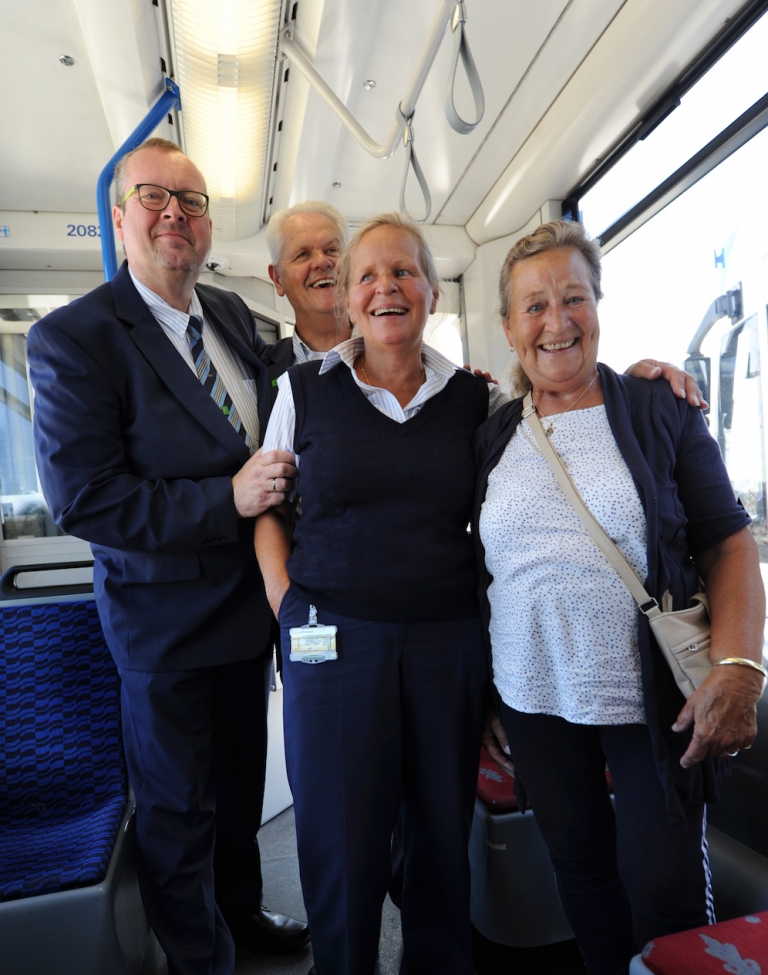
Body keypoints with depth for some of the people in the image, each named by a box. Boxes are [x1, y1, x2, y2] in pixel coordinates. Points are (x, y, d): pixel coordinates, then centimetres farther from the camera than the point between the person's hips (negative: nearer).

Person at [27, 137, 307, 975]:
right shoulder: (71, 338, -16)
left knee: (241, 785, 26)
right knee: (178, 809, 15)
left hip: (248, 600, 7)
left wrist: (275, 482, -1)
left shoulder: (234, 316, 4)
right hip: (164, 617, -6)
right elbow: (80, 498, -22)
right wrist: (226, 500, -25)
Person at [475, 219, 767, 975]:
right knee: (579, 870, 18)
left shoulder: (661, 415, -3)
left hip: (653, 702, -2)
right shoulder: (492, 437, 5)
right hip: (535, 703, 3)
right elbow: (481, 570, 9)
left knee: (664, 887, 8)